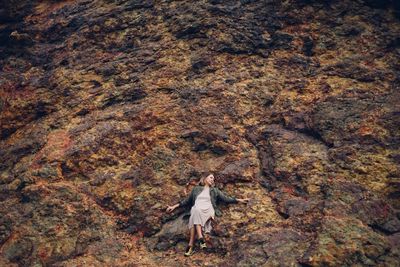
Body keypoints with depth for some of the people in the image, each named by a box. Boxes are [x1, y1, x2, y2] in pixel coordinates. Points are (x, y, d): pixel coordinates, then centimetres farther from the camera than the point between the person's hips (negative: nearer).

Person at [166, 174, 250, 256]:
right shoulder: (196, 189, 27)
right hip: (196, 210, 1)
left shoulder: (215, 190, 27)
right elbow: (187, 201, 30)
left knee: (195, 217, -36)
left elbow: (226, 198, 20)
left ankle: (191, 245, -43)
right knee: (195, 211, -39)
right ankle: (200, 238, -49)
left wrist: (240, 200, 12)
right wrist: (174, 206, 24)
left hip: (208, 210, -1)